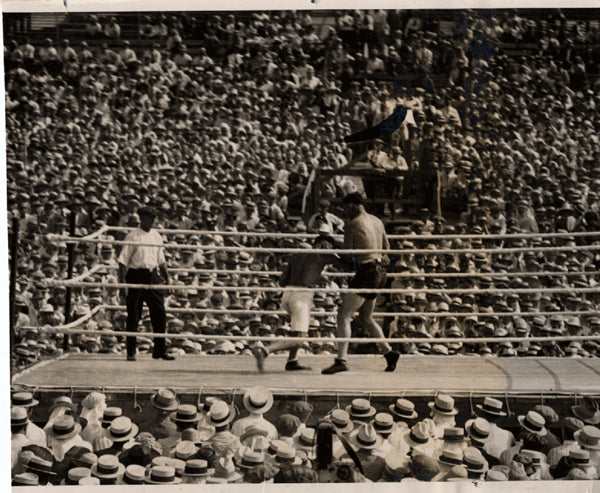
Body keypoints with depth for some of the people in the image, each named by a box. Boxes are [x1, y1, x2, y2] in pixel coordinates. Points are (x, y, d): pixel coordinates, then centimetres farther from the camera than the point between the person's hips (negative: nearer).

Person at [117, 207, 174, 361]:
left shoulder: (156, 236, 11)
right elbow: (123, 260, -8)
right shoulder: (132, 236, -6)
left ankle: (160, 351, 15)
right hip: (136, 275, -5)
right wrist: (122, 282, -15)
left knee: (159, 314, 4)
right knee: (133, 316, 0)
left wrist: (167, 278, 14)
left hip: (153, 276, 5)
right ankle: (131, 353, 10)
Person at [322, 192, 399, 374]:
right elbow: (386, 248, 24)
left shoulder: (352, 224, -8)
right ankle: (389, 352, 22)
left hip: (366, 272, -9)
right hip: (380, 272, 9)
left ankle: (342, 360, -19)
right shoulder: (377, 221, 15)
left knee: (344, 315, -10)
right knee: (366, 318, 21)